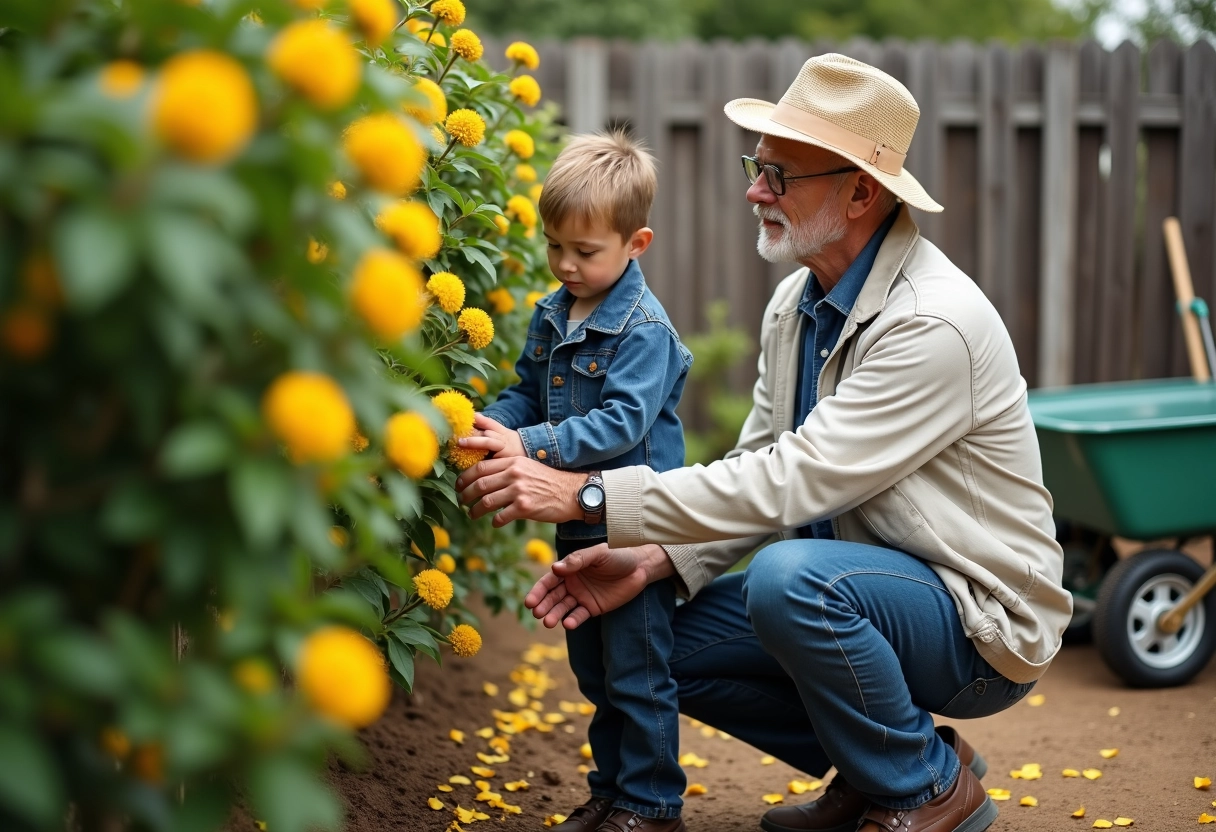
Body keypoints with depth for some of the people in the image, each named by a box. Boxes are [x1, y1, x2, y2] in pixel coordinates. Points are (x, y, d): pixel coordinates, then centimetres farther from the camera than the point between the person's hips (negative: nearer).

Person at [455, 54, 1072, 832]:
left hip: (981, 622, -8)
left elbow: (791, 482, -30)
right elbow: (761, 466, 5)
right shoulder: (795, 303, 3)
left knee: (789, 578, -34)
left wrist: (586, 495, -29)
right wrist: (652, 560, -13)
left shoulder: (935, 323, -26)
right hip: (864, 581, 8)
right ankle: (872, 768, 13)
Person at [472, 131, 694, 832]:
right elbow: (528, 393, 15)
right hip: (579, 524, 8)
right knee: (593, 669, 18)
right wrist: (492, 423, -6)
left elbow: (621, 421, -25)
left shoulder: (644, 328, -16)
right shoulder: (552, 316, 8)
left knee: (638, 672, 0)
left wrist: (532, 446, -31)